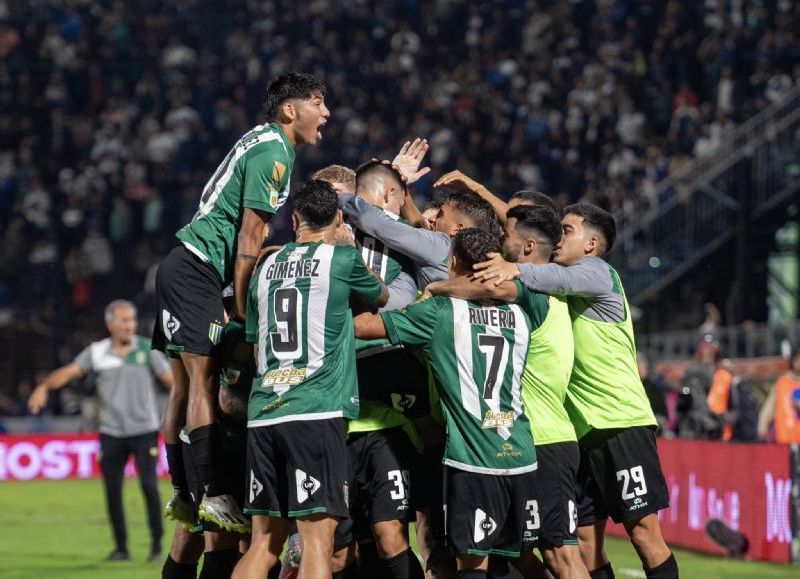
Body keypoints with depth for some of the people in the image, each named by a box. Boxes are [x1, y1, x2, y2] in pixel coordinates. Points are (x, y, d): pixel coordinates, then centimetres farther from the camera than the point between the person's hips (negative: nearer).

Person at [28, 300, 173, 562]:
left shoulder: (147, 350, 0)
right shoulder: (96, 352, 2)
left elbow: (170, 379, -3)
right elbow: (69, 372, -8)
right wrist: (44, 387, -25)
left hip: (144, 430, -2)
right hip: (111, 432, 2)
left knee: (149, 486, -11)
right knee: (112, 491, 3)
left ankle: (157, 545, -1)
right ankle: (121, 547, 15)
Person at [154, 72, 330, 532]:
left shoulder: (264, 141, 18)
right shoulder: (273, 153, -13)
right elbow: (250, 235, -15)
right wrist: (241, 304, -12)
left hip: (185, 266, 10)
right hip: (198, 268, -10)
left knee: (188, 381, 9)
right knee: (204, 376, -14)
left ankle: (181, 493, 10)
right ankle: (214, 495, -19)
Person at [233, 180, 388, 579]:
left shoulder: (266, 267, 16)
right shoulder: (342, 259, 0)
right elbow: (381, 298, 21)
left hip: (263, 415, 6)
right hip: (317, 411, -6)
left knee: (264, 542, 10)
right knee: (317, 542, -8)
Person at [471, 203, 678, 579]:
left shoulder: (598, 273, -3)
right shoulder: (568, 292, 18)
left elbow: (561, 278, -27)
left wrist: (516, 270, -43)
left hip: (623, 425, -8)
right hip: (583, 433, 8)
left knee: (643, 533, -9)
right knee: (585, 543, 4)